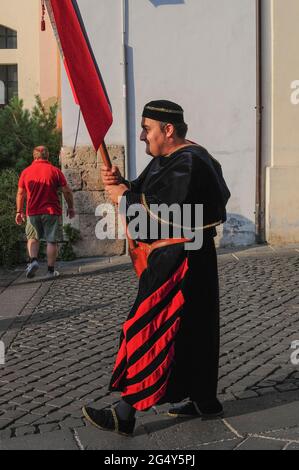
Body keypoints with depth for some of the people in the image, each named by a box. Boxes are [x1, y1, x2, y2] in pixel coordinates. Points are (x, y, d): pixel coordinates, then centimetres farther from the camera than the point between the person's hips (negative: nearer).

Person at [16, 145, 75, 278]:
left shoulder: (26, 172, 3)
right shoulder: (55, 171, -2)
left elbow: (20, 193, 7)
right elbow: (67, 191, -3)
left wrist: (19, 211, 16)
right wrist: (71, 208, 9)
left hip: (32, 212, 2)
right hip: (52, 212, -1)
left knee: (33, 238, 18)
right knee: (52, 241, 6)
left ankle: (33, 260, -5)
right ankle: (51, 270, 8)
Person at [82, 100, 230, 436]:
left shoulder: (189, 164, -18)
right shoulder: (165, 160, 15)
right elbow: (143, 195, 15)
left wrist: (124, 198, -15)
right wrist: (120, 184, -5)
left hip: (181, 261, -10)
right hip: (171, 258, 10)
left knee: (151, 330, -7)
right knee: (191, 329, 16)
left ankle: (125, 414, 1)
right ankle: (204, 401, 29)